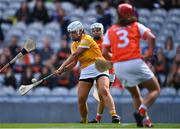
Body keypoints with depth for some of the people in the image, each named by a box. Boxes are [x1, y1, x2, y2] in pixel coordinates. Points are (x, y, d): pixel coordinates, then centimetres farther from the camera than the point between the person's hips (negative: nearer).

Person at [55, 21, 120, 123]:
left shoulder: (86, 39, -8)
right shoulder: (74, 45, 17)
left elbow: (75, 55, -13)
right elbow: (74, 62, 11)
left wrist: (62, 66, -12)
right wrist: (63, 69, -6)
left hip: (99, 66, -7)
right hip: (85, 71, 7)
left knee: (104, 91, -27)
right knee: (81, 98, -2)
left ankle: (114, 115, -33)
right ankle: (84, 121, 15)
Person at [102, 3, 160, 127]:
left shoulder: (110, 30, 16)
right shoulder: (137, 26, 10)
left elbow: (105, 53, 7)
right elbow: (151, 37, -8)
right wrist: (150, 52, 0)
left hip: (118, 66, 4)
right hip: (135, 62, -4)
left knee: (135, 94, 21)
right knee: (155, 89, 7)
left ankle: (143, 119, 4)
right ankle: (142, 110, -17)